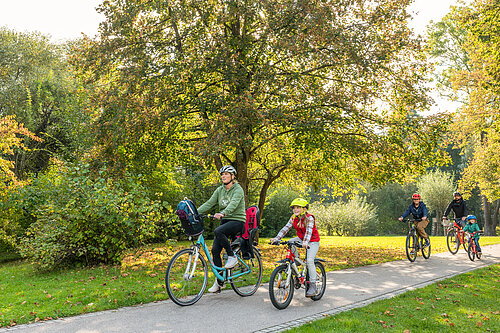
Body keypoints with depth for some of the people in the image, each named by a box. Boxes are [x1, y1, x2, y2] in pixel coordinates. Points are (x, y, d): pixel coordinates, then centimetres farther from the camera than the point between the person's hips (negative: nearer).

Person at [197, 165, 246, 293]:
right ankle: (219, 282, 4)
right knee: (215, 250, -7)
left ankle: (232, 257, -14)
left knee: (218, 231, -34)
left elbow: (233, 204, -28)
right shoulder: (220, 190, 10)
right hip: (225, 221, 6)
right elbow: (209, 204, 2)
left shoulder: (238, 190, -9)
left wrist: (222, 213, -46)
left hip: (237, 221, -6)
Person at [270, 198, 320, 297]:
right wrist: (277, 238, -25)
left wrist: (305, 242, -54)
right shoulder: (293, 218, -4)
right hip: (301, 239, 7)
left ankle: (312, 286, -14)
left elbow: (309, 231, -37)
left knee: (309, 260, -22)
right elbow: (286, 228, -12)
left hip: (313, 241, -7)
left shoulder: (309, 218, -21)